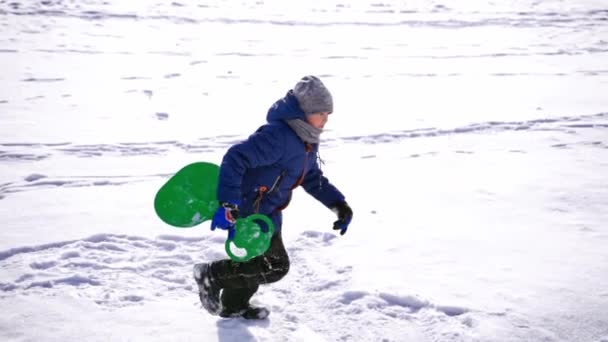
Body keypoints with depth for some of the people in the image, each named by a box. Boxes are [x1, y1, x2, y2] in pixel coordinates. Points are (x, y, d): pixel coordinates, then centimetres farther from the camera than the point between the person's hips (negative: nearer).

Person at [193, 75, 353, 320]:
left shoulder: (307, 141, 5)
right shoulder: (278, 136, -28)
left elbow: (312, 178, 18)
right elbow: (235, 158, -33)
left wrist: (338, 204, 7)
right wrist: (228, 205, -38)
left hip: (267, 213, 10)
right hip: (249, 211, -10)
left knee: (258, 261, 21)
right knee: (274, 267, -6)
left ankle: (233, 306, 42)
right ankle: (212, 275, 7)